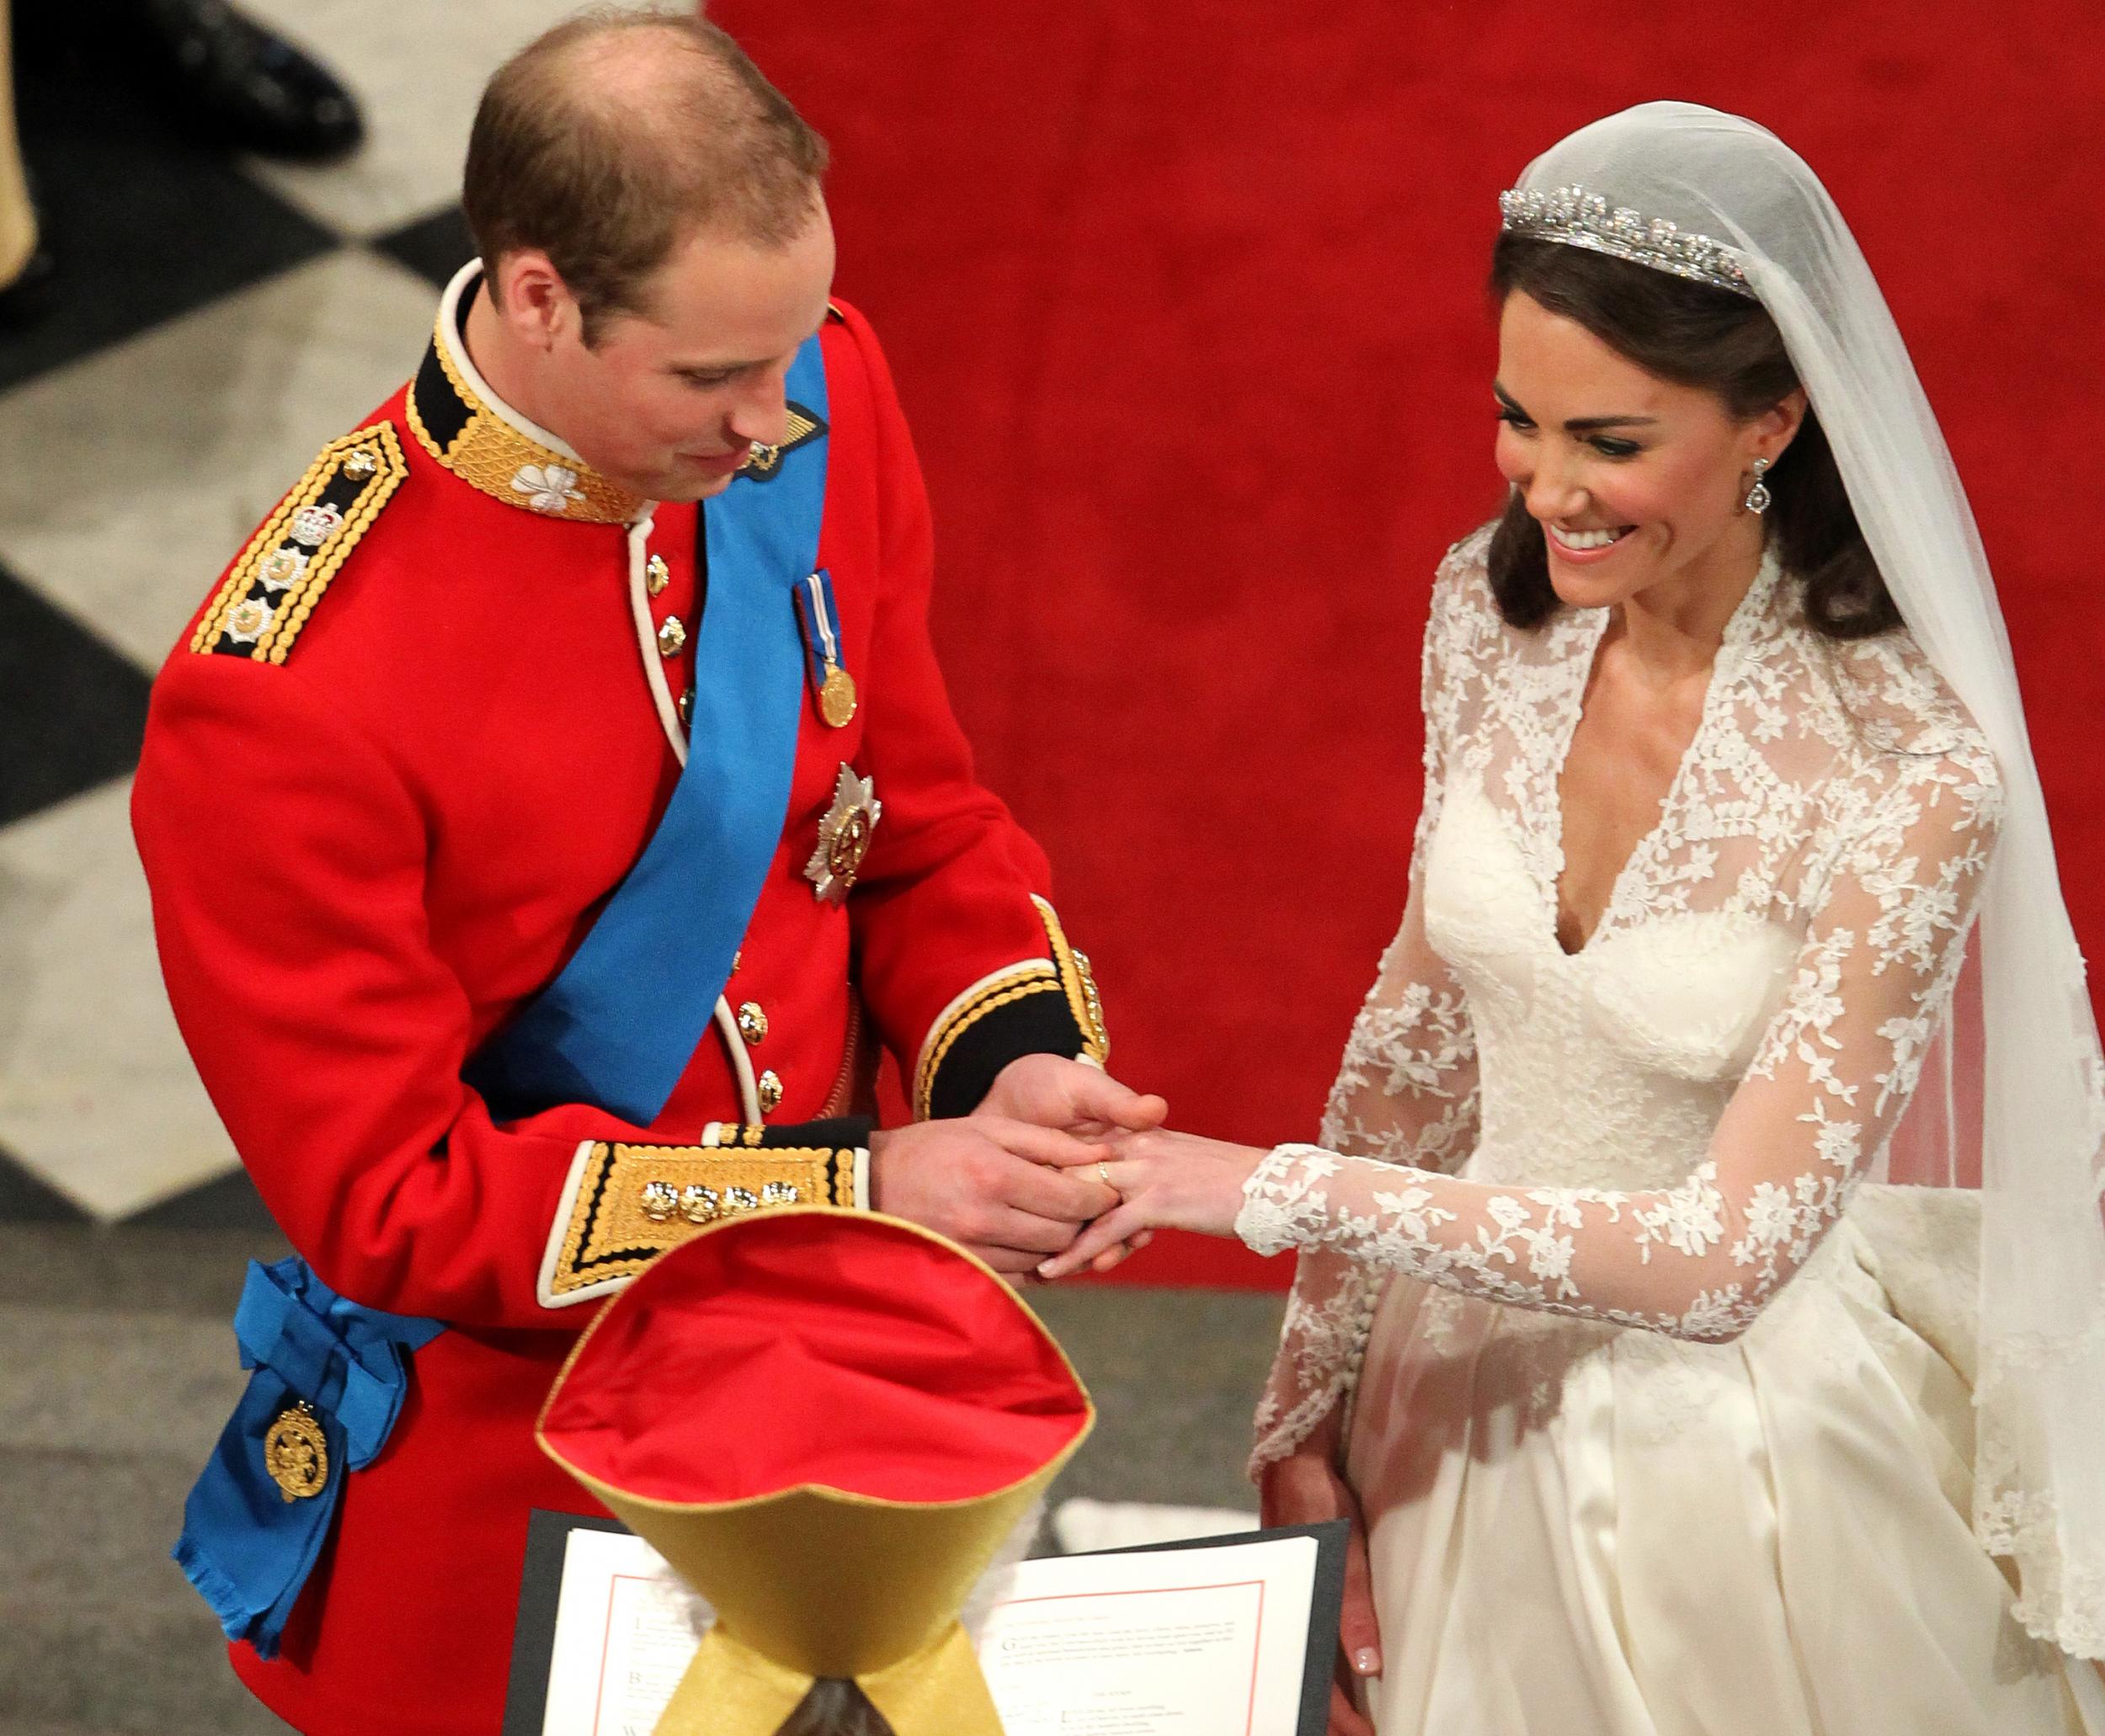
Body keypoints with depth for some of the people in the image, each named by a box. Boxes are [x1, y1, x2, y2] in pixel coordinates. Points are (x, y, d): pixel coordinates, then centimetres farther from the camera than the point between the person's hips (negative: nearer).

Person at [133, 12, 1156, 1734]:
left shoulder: (821, 405, -10)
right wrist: (855, 1190, -26)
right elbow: (388, 1195, -22)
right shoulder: (284, 701, -28)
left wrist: (1020, 1066, -15)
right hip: (501, 1491, -5)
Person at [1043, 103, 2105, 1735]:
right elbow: (1427, 1019, 4)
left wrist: (1273, 1190, -26)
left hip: (1747, 1446, -5)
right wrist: (1313, 1406, 5)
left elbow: (1722, 1257, -25)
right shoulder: (1494, 605, -8)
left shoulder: (1911, 775, -25)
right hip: (1473, 1391, 5)